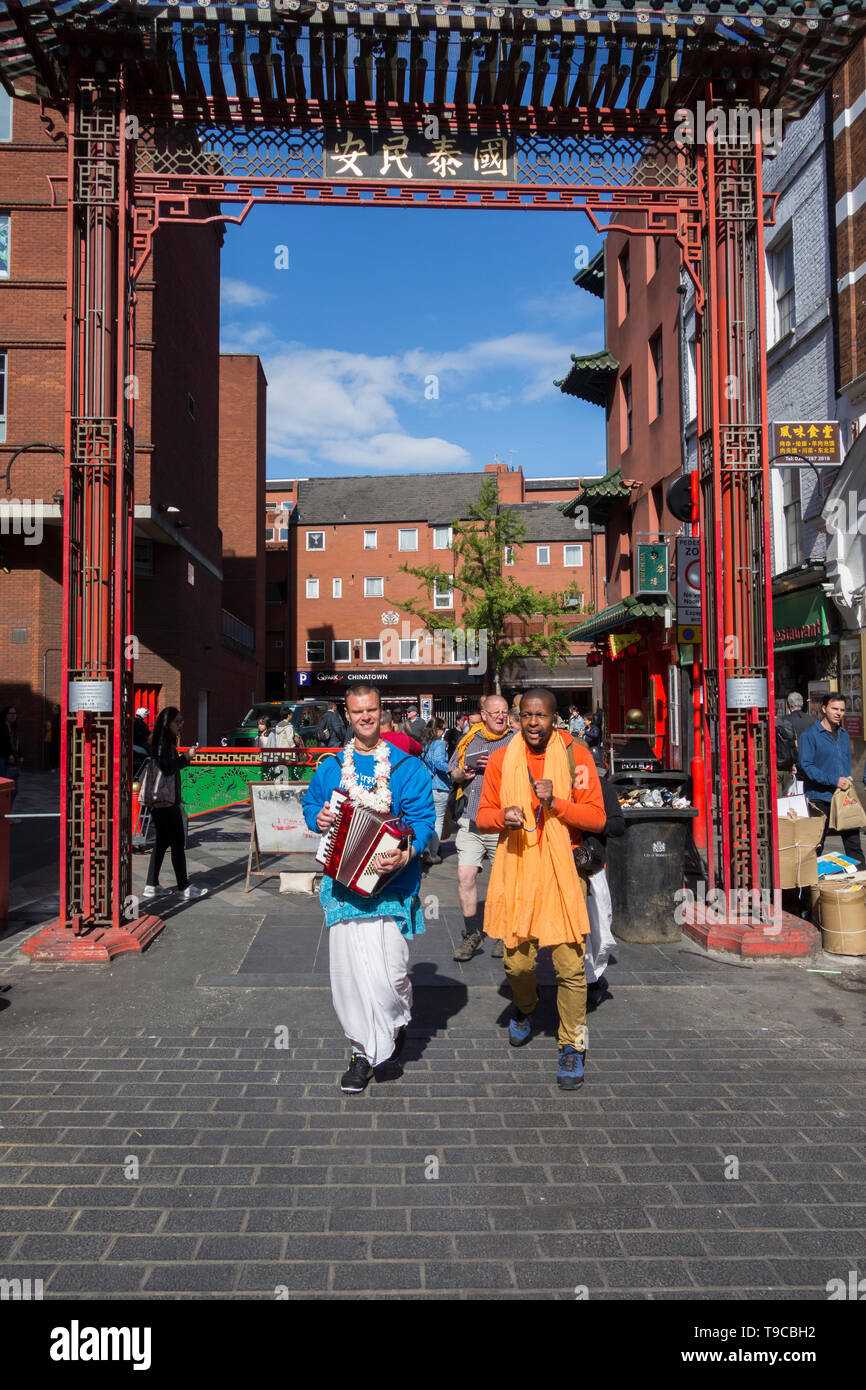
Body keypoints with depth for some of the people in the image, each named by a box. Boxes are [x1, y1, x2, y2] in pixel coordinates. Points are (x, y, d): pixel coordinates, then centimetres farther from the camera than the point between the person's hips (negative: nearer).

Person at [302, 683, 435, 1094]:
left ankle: (397, 1020, 28)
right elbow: (310, 802, 21)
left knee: (389, 970, -6)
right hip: (342, 881, 3)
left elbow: (423, 818, -4)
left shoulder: (406, 766, 0)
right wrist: (318, 818, -2)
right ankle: (364, 1052, 21)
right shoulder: (331, 765, 10)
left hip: (389, 881, -3)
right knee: (348, 968, 4)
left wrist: (407, 852, -22)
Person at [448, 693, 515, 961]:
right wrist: (462, 774, -2)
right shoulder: (469, 739, 11)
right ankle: (472, 934, 9)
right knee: (465, 875, -5)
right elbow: (453, 774, 20)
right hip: (470, 822, 2)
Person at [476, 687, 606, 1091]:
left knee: (570, 963, -2)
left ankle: (573, 1046, 17)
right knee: (516, 960, 7)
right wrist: (503, 818, -14)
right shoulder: (501, 759, 3)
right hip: (516, 868, 2)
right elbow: (483, 817, 8)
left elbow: (597, 817, -3)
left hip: (562, 870, -1)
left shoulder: (576, 755, -2)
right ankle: (525, 1009, 41)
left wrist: (555, 803, -18)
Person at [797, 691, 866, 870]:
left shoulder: (844, 734, 15)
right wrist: (834, 780, -18)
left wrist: (847, 781, 11)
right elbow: (805, 765, -15)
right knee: (816, 845, 3)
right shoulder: (809, 734, -8)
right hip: (820, 798, -6)